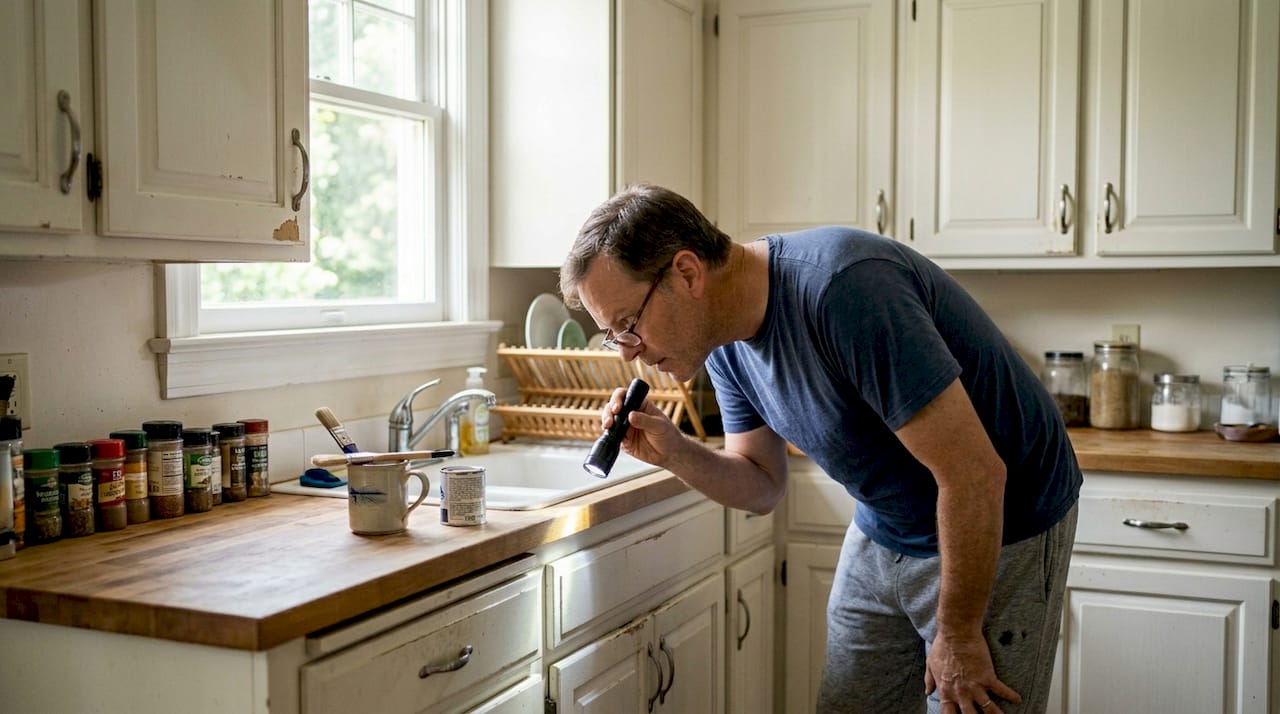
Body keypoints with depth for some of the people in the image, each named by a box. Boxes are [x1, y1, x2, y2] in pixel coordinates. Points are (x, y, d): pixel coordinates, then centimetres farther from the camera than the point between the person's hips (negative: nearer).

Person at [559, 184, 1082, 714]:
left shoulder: (842, 289, -32)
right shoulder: (726, 342, -6)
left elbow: (975, 475, -30)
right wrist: (673, 454, -17)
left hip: (999, 534, -7)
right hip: (883, 537, 7)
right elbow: (763, 486, 3)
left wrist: (957, 637, -20)